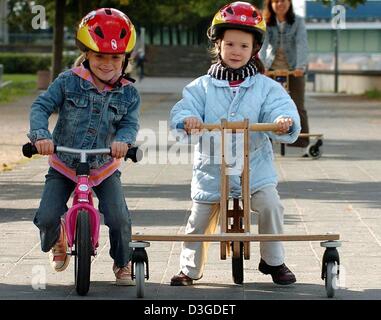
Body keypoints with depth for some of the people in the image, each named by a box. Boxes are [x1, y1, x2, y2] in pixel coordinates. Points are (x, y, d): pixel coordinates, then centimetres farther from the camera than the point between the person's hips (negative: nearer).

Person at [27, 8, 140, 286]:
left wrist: (122, 140, -36)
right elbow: (41, 107, -13)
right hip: (63, 166, 0)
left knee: (119, 219, -16)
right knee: (47, 218, -13)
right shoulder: (69, 81, -8)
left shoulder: (128, 94, -3)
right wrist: (41, 135, -32)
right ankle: (55, 243, 25)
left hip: (104, 168, 0)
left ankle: (122, 262, 14)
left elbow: (130, 123, -12)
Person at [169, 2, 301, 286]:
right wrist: (187, 119, -31)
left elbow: (280, 108, -11)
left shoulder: (265, 87, 2)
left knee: (270, 204, -18)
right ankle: (190, 268, 24)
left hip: (255, 165, -1)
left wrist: (285, 121, -34)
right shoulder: (202, 87, 2)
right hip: (212, 167, 1)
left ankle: (273, 261, 3)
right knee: (199, 219, 3)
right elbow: (183, 110, -7)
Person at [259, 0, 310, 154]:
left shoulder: (298, 21, -7)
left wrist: (301, 66, -33)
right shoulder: (266, 23, -4)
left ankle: (304, 144, -1)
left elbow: (302, 44, -18)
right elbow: (262, 44, -16)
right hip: (271, 69, 1)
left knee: (298, 107, -4)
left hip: (294, 70, -1)